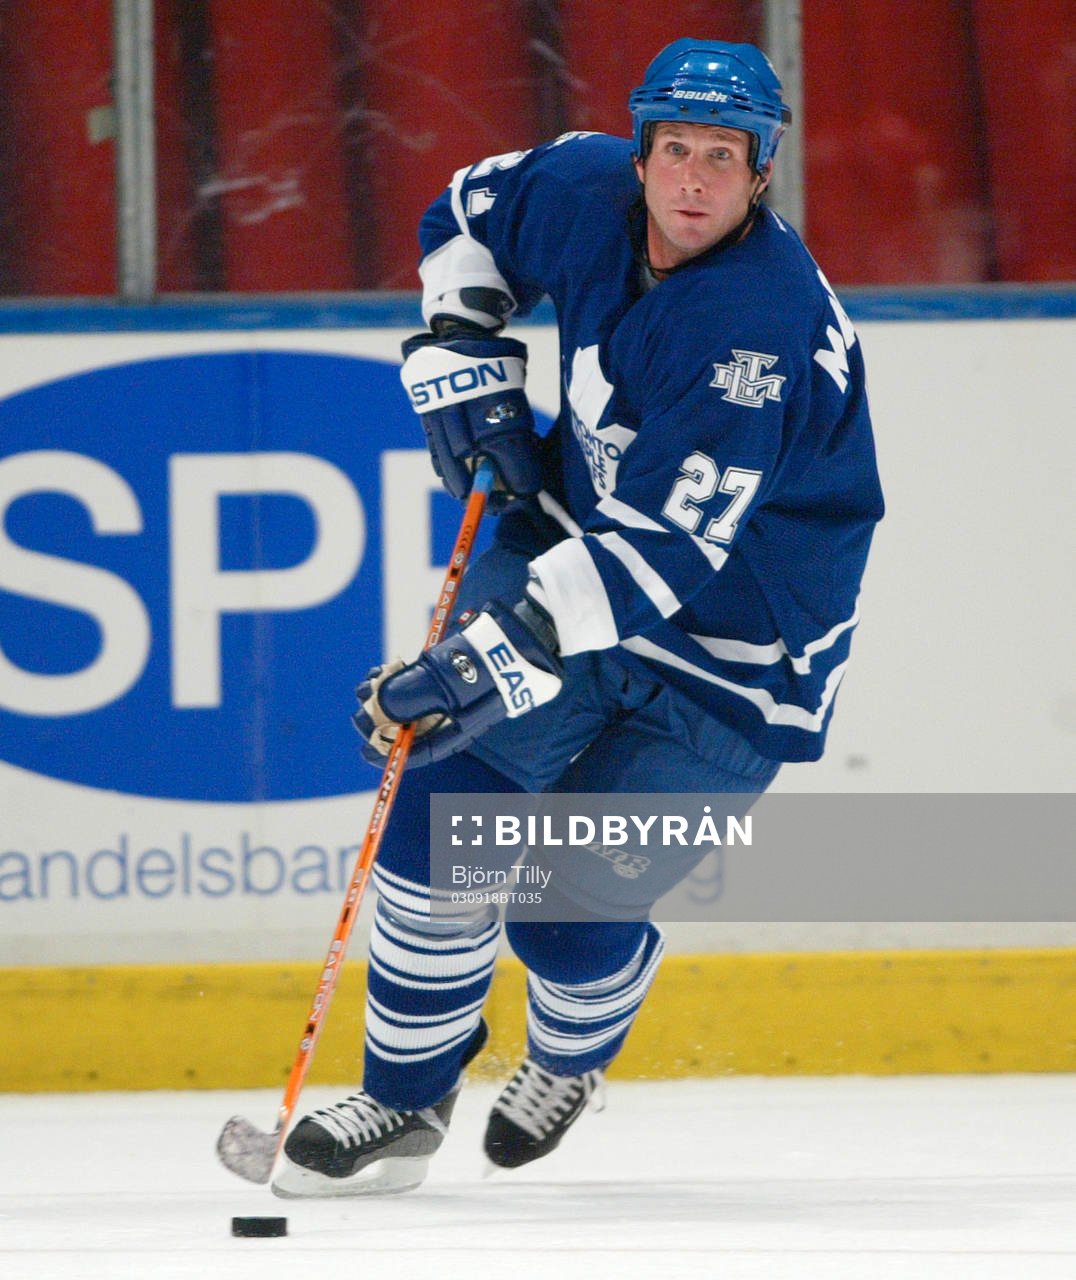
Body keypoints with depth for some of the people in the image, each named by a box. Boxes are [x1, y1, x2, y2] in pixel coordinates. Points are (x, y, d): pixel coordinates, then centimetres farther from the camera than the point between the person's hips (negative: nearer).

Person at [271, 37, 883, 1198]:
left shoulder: (766, 321, -32)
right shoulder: (588, 192, -11)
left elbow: (662, 549, -38)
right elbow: (470, 216, 14)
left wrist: (493, 658, -43)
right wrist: (459, 359, -1)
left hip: (734, 645, -6)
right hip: (571, 541, 6)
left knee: (571, 910, -7)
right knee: (440, 812, -7)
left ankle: (570, 1060, 28)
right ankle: (402, 1105, 9)